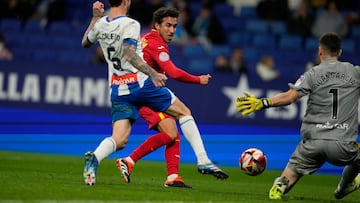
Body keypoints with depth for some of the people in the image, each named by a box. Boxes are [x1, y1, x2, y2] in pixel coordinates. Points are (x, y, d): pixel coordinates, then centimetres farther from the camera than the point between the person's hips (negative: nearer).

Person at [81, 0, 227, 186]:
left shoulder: (100, 24, 7)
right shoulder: (130, 25, -12)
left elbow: (85, 43, 27)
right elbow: (129, 55, -26)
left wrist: (95, 17, 34)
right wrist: (153, 74, -35)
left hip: (117, 91, 6)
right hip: (140, 84, -5)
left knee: (119, 140, 1)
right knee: (184, 112, 11)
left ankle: (95, 157, -32)